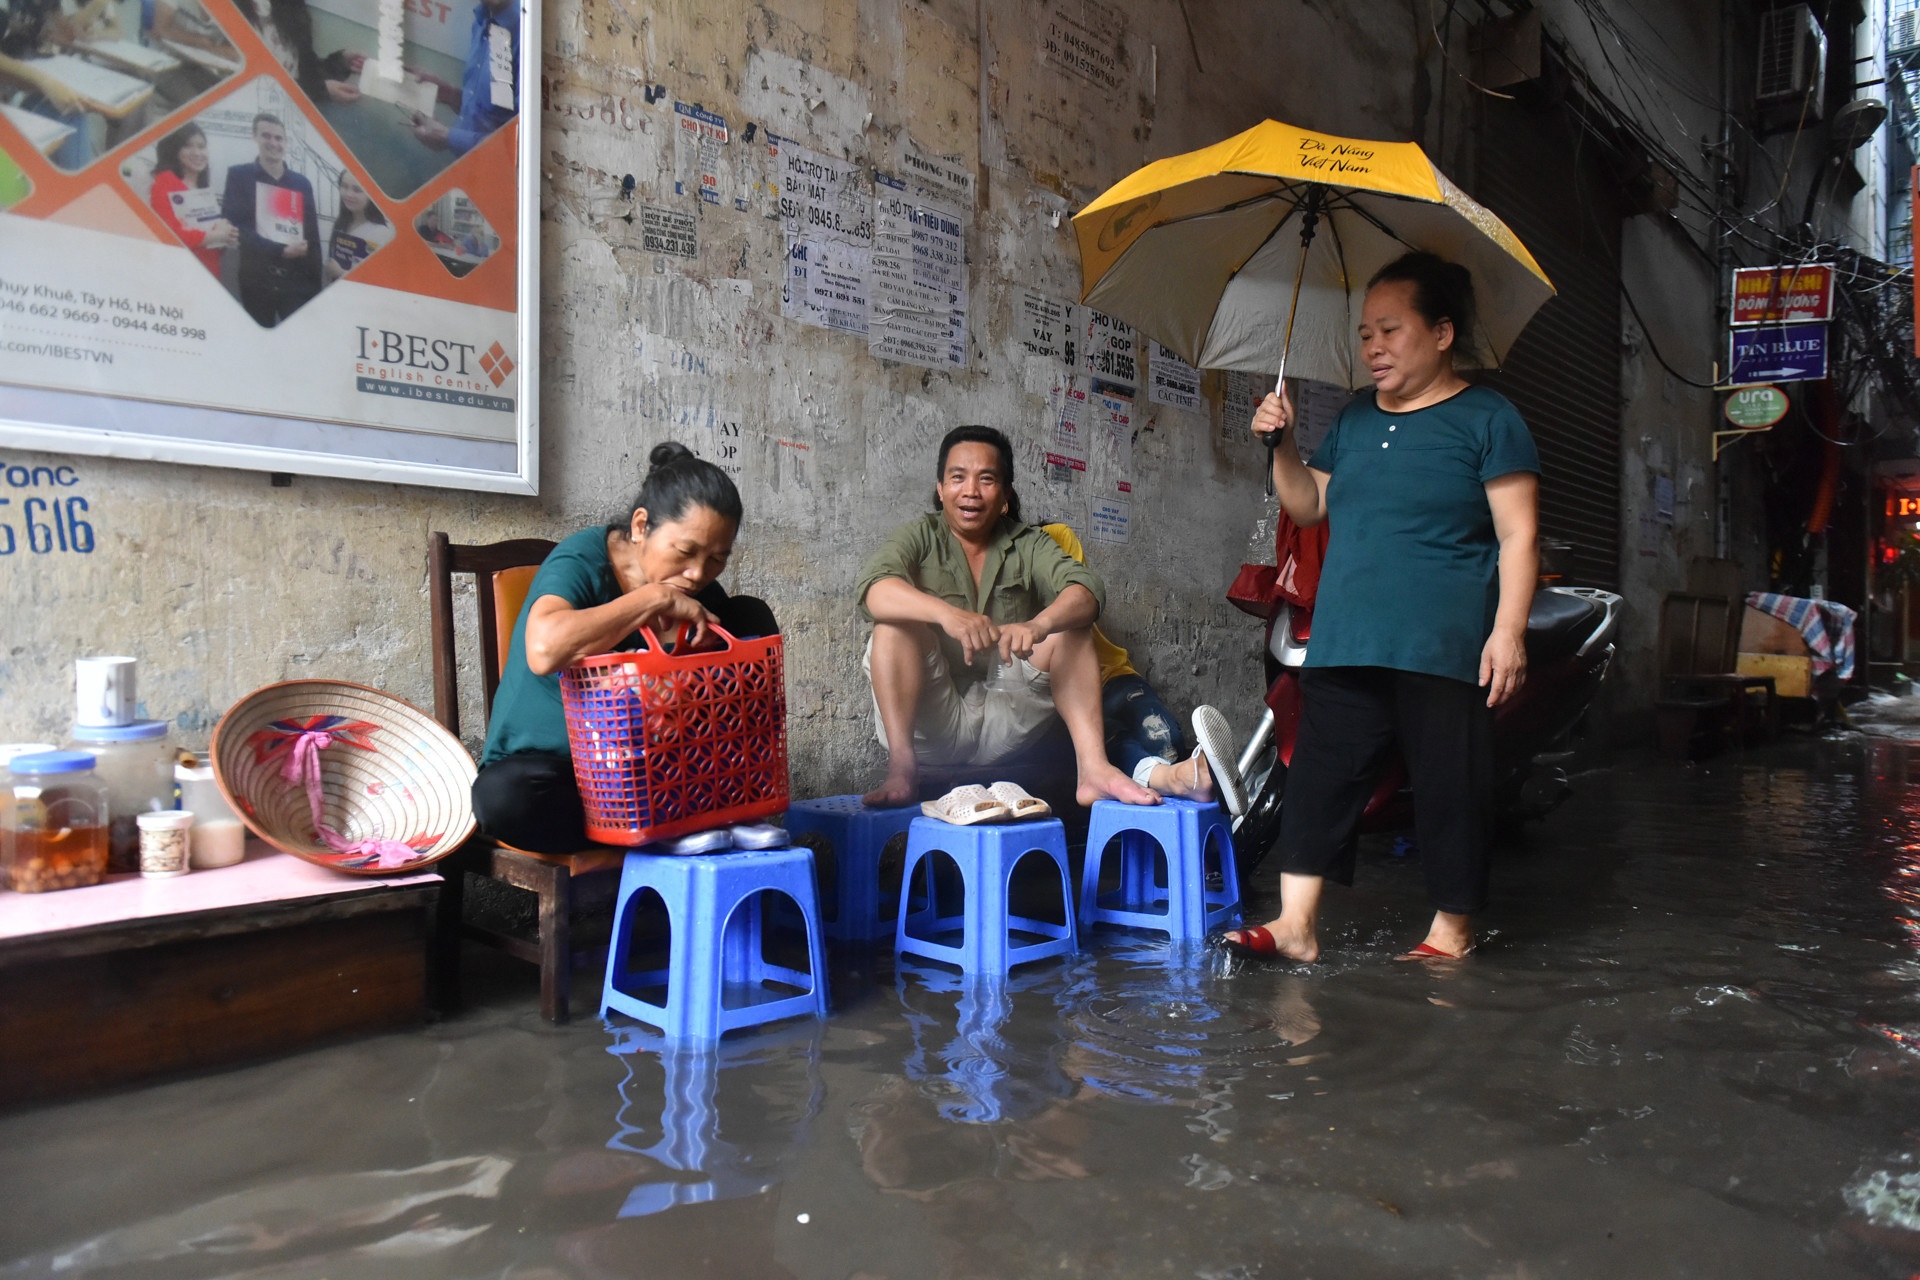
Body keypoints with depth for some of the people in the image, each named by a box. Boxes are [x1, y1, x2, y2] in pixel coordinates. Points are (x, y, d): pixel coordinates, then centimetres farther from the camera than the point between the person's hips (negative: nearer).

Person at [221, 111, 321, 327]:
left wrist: (315, 285, 4)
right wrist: (281, 250, -17)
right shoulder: (239, 176, 4)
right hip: (256, 280, -1)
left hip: (298, 281, 1)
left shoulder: (301, 183, 11)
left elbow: (313, 236, 10)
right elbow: (235, 226, -6)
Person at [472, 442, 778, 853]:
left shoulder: (699, 592, 2)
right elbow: (545, 649, -38)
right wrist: (656, 598, -31)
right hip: (550, 767, -4)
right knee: (503, 795, -41)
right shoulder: (580, 561, -17)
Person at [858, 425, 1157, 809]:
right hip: (930, 723, -2)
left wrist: (1037, 626, -36)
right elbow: (872, 588, -22)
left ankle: (1093, 767, -26)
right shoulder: (919, 537, 1)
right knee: (896, 619, -22)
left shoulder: (1026, 545, 7)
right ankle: (902, 768, -30)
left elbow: (1089, 588, -13)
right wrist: (947, 613, -41)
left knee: (1068, 623, -13)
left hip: (1005, 727, 2)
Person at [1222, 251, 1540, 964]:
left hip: (1444, 650, -5)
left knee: (1450, 788, 2)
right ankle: (1295, 924, 6)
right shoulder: (1354, 421, 17)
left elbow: (1518, 536, -4)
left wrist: (1508, 630, -14)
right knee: (1321, 777, 1)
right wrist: (1279, 445, 5)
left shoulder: (1486, 419, 0)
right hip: (1343, 645, 5)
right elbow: (1308, 507, 20)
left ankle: (1451, 930, 18)